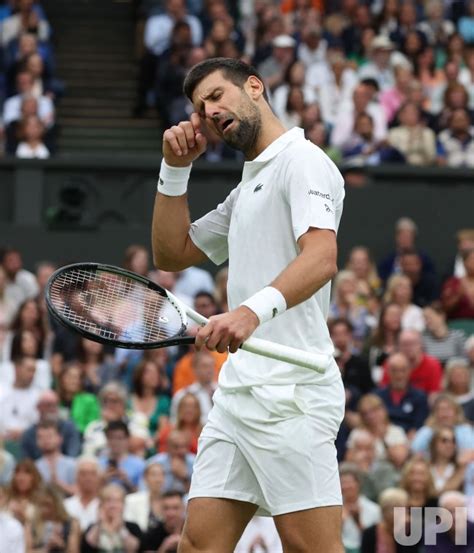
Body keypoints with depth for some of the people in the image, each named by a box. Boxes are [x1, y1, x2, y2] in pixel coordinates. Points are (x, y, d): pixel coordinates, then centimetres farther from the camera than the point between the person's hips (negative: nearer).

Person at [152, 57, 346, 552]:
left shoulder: (302, 160, -5)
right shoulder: (246, 189, 26)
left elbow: (321, 257, -22)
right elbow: (172, 254, 32)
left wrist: (255, 309, -39)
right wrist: (175, 168, 19)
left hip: (289, 390, -9)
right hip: (237, 390, 9)